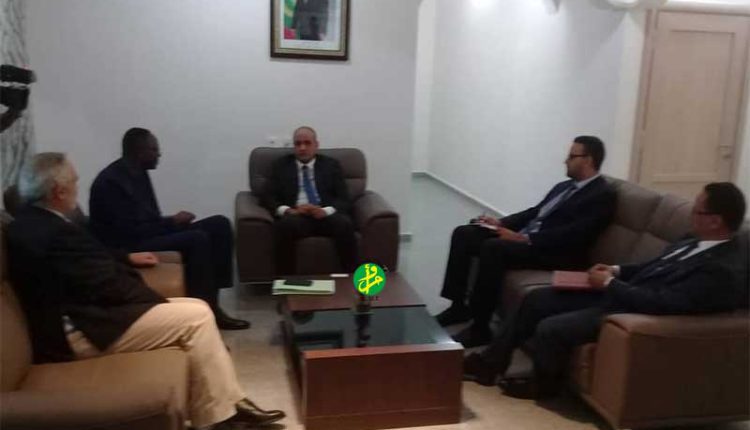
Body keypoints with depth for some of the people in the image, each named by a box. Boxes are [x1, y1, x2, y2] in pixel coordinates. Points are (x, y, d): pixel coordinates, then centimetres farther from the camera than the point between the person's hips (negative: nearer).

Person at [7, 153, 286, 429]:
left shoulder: (34, 221, 10)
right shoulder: (53, 233, -23)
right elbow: (107, 286, -21)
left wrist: (127, 258, 22)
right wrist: (160, 303, -8)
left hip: (83, 314, 11)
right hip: (84, 331, -11)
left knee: (197, 308, 7)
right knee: (196, 318, -13)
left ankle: (227, 406, 7)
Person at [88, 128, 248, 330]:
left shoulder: (137, 172, 10)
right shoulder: (111, 181, -18)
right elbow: (128, 233, -23)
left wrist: (172, 222, -6)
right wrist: (172, 222, -15)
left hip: (146, 235, 10)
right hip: (130, 246, -10)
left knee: (219, 224, -1)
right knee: (197, 239, -30)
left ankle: (212, 296, -6)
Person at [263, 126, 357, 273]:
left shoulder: (331, 165, 16)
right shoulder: (281, 165, 16)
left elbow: (344, 199, 6)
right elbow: (268, 198, 6)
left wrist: (326, 211, -17)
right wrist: (288, 211, -15)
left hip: (326, 216, 1)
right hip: (295, 216, 0)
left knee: (345, 223, -33)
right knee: (285, 225, -35)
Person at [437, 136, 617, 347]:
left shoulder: (602, 195, -8)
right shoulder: (565, 186, 20)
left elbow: (572, 234, -20)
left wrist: (524, 239, -25)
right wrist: (502, 223, 4)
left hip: (555, 252, -9)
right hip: (525, 237, 9)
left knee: (492, 248, -33)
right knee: (463, 233, -1)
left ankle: (480, 328, -22)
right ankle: (458, 306, 3)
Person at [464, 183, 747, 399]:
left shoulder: (725, 269, -22)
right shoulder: (697, 242, 9)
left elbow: (661, 302, -28)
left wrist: (610, 283, -18)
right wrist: (618, 271, 6)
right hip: (623, 293, 10)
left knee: (549, 328, -21)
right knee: (536, 300, 5)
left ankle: (544, 384, 11)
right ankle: (492, 362, 17)